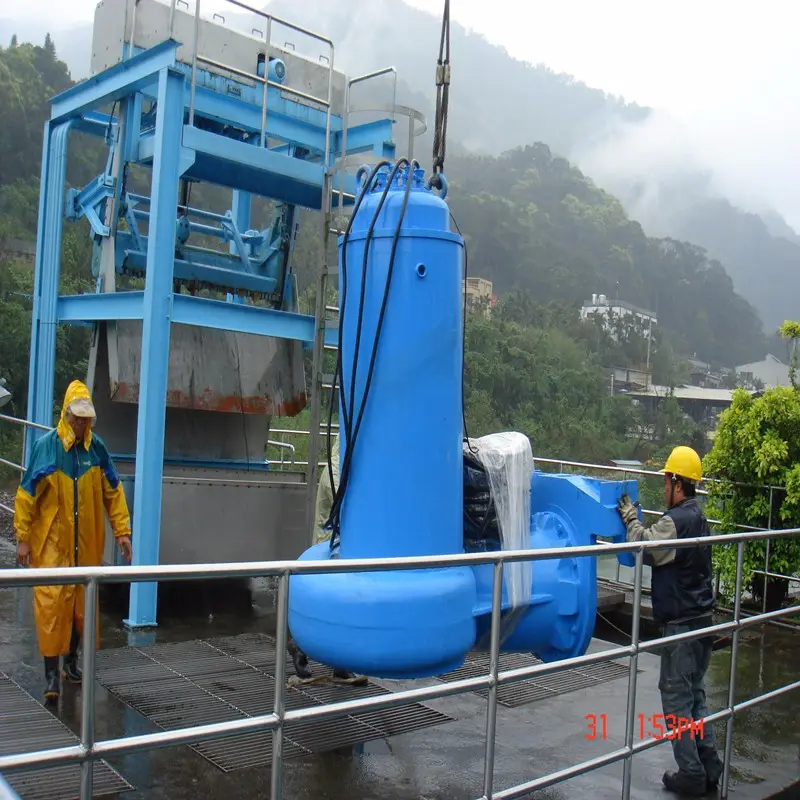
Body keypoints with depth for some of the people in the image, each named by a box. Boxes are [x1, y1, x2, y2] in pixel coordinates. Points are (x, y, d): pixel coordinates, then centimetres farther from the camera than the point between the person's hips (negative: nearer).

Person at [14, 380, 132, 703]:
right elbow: (26, 494, -5)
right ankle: (51, 674, 2)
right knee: (51, 603, -6)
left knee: (82, 601, 11)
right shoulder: (46, 446, -9)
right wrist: (23, 538, -6)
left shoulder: (96, 447, 0)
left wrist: (122, 530, 3)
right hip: (52, 542, -3)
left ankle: (71, 660, 30)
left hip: (87, 542, 3)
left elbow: (113, 491, 6)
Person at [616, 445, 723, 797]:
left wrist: (630, 518, -8)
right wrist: (636, 521, 8)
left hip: (681, 623, -9)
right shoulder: (698, 517, 11)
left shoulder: (676, 520, -19)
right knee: (695, 694, 17)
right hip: (702, 619, 9)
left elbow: (646, 548, -21)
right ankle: (710, 768, 21)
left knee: (676, 696, 1)